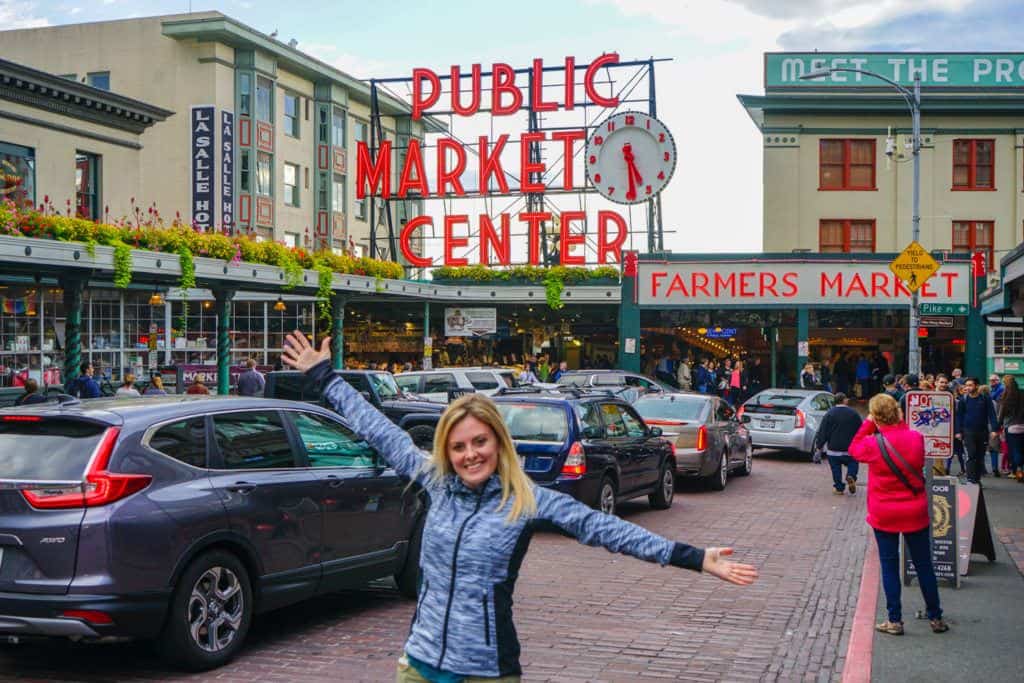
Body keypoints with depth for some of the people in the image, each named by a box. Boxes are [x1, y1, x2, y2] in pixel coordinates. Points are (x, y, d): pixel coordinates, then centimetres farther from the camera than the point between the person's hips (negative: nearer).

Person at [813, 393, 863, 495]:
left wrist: (818, 444, 2)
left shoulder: (829, 414, -7)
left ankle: (839, 487, 10)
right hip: (850, 449, 1)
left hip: (833, 449, -1)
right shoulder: (854, 413, -2)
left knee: (836, 469, 9)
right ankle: (851, 476, -9)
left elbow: (822, 431, -6)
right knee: (853, 464, 17)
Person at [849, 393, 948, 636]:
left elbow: (854, 448, 4)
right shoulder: (916, 438, -9)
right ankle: (936, 618, 22)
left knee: (889, 566, 7)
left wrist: (868, 424, 1)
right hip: (915, 513, 2)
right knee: (923, 565, 13)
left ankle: (894, 620, 9)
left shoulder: (873, 444, -16)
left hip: (884, 515, -2)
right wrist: (900, 423, 7)